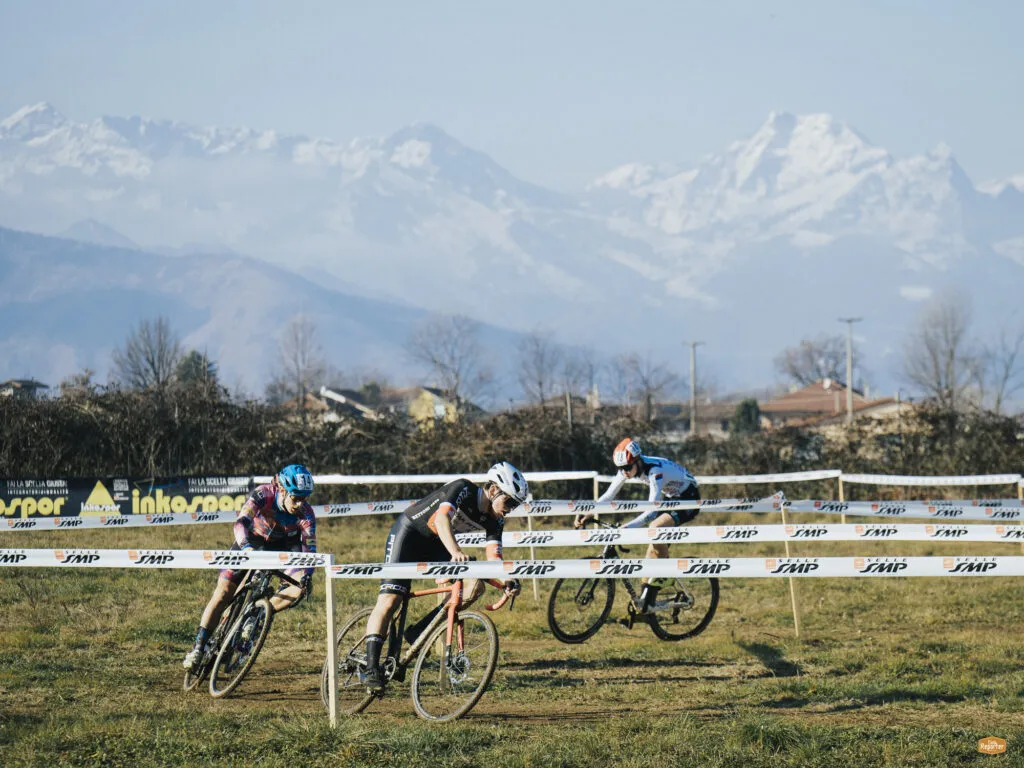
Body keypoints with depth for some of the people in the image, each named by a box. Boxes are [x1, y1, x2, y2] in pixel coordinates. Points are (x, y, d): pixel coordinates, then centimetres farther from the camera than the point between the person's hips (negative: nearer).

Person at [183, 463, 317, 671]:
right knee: (225, 588, -13)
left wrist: (307, 574, -45)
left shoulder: (306, 514, -27)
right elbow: (241, 522, -45)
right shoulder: (263, 495, -33)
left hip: (284, 544, 2)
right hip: (253, 539, -2)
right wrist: (247, 548, -63)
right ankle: (199, 645, -7)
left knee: (301, 585, -25)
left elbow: (309, 547, -26)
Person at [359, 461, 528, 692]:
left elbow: (494, 556, -13)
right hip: (408, 532, -7)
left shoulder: (494, 520, -7)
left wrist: (508, 579, -34)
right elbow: (442, 519, -42)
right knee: (389, 600, -17)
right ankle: (371, 668, -17)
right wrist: (455, 551, -58)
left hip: (436, 544, 7)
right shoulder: (463, 489, -26)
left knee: (474, 586, -12)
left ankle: (418, 632, -5)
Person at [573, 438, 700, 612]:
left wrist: (629, 527, -52)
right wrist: (587, 514, -19)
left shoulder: (655, 470, -34)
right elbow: (608, 495, -6)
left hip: (688, 498, -8)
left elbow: (652, 509, -41)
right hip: (671, 497, 8)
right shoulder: (627, 468, -11)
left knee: (656, 528, -28)